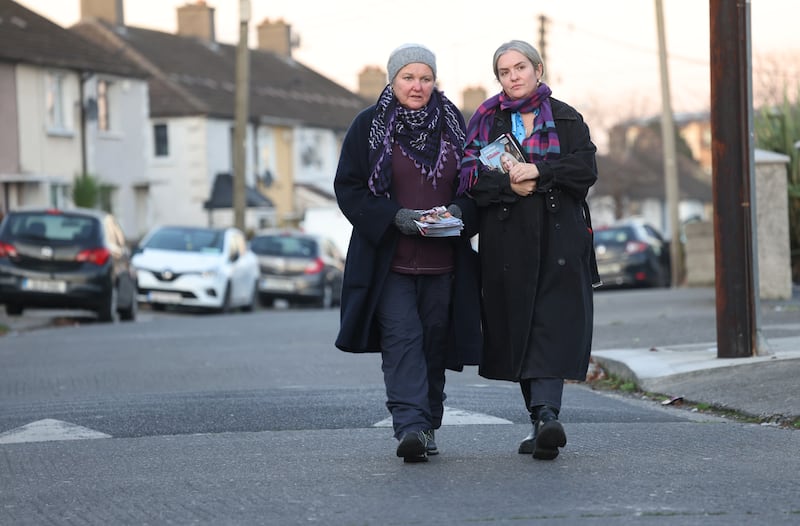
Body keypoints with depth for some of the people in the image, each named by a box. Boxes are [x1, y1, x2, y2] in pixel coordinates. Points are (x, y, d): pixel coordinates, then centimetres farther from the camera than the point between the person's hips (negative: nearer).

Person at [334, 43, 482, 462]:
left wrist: (460, 211, -8)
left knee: (434, 342, 6)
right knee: (402, 339, -14)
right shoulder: (369, 126, 2)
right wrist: (394, 216, -15)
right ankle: (410, 426, -23)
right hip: (388, 259, -3)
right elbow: (348, 188, -1)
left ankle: (427, 427, 17)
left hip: (442, 260, 3)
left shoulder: (452, 124, 10)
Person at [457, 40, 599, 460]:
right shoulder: (487, 118, 11)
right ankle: (542, 419, 9)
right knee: (516, 327, 1)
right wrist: (509, 184, -17)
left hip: (558, 238, -1)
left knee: (553, 326, -12)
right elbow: (470, 173, -1)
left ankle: (546, 414, -22)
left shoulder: (566, 118, 10)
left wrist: (538, 171, -15)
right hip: (507, 240, 1)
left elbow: (586, 169, -4)